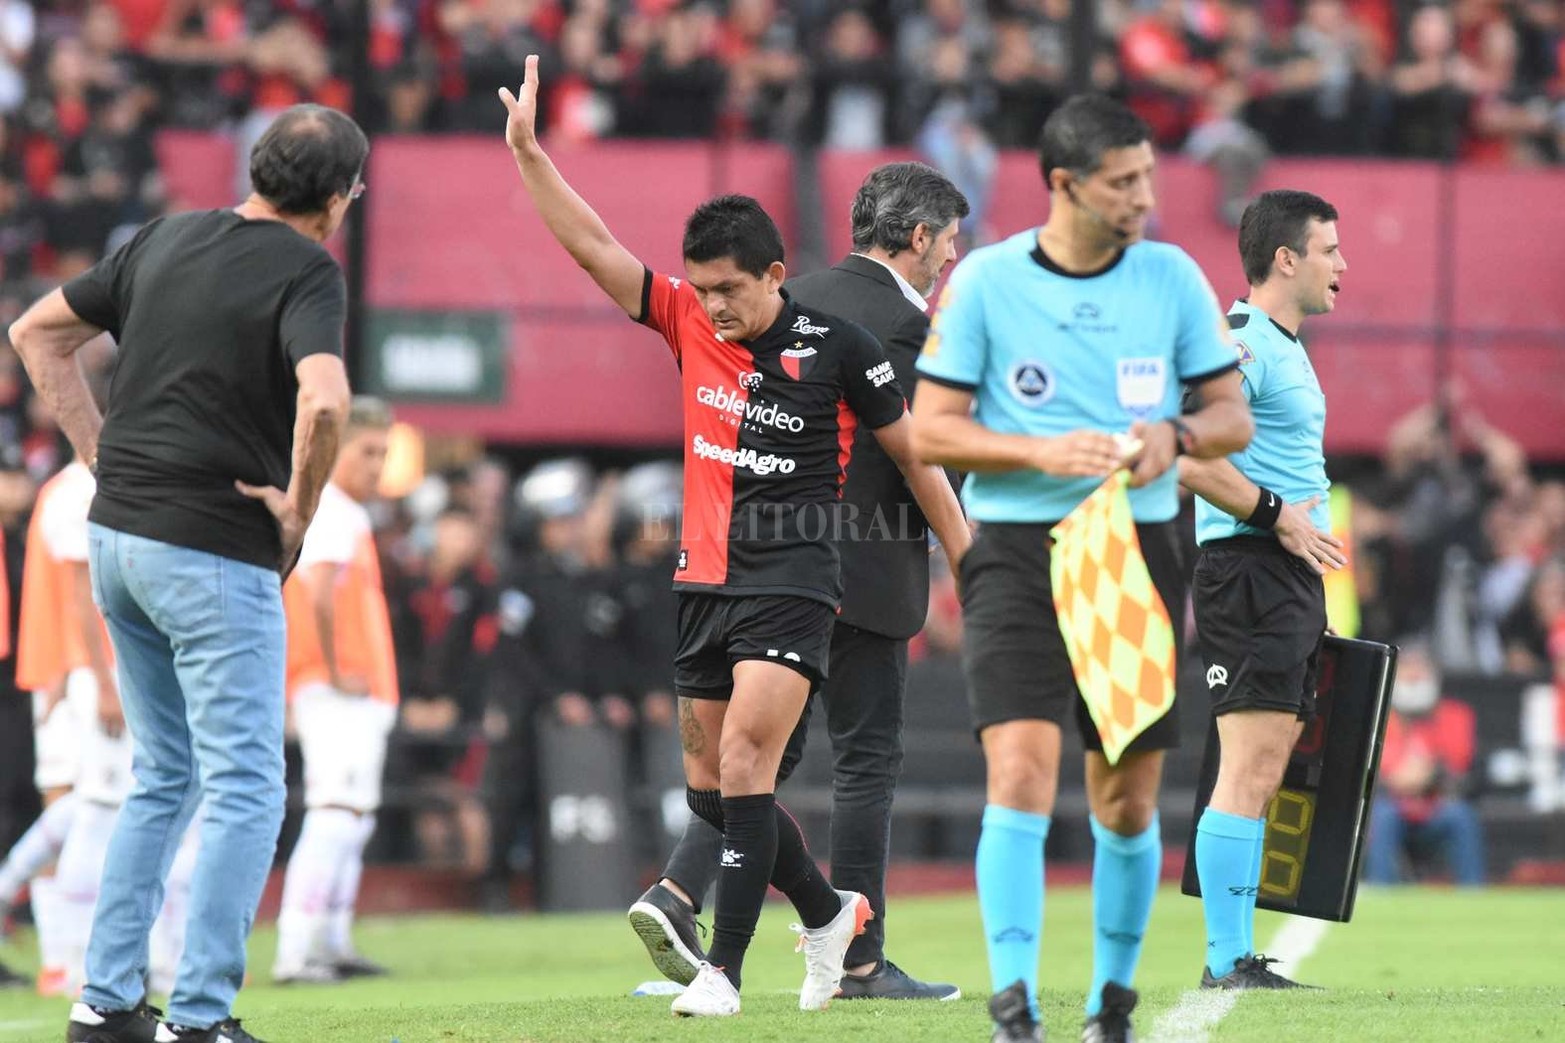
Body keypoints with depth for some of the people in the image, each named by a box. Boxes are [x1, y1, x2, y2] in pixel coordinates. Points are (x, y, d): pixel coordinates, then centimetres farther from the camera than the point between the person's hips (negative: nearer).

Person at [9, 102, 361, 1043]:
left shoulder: (169, 240, 11)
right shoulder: (306, 271, -11)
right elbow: (323, 401, -30)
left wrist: (102, 452, 14)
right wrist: (299, 510, -14)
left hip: (119, 538, 8)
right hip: (216, 552, -8)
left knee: (164, 779, 19)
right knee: (246, 792, -2)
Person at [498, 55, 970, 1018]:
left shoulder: (839, 348, -7)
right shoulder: (690, 322, 4)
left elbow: (919, 457, 2)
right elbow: (591, 246, 0)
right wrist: (528, 151, -10)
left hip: (793, 577, -6)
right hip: (707, 576, 6)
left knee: (744, 759, -18)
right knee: (709, 783, 9)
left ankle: (724, 968, -17)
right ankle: (828, 913, 31)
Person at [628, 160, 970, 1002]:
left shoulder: (793, 301, 11)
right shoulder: (904, 327, -12)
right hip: (860, 575, -7)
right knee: (866, 759, 1)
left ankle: (677, 892, -3)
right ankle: (859, 960, 3)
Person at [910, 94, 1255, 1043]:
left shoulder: (1174, 278, 4)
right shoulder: (984, 282, -2)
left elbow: (1235, 417, 10)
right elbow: (931, 429, -1)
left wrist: (1175, 435, -12)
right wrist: (1042, 451, -16)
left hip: (1139, 549, 2)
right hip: (1016, 550, -2)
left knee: (1128, 802, 5)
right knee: (1021, 778, -16)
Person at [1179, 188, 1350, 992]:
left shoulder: (1284, 349, 21)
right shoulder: (1241, 343, -11)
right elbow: (1185, 452, -22)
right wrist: (1275, 517, -18)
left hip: (1291, 579, 10)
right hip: (1248, 572, -10)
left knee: (1264, 772, 9)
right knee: (1251, 768, -12)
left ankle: (1235, 958, 11)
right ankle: (1229, 962, -13)